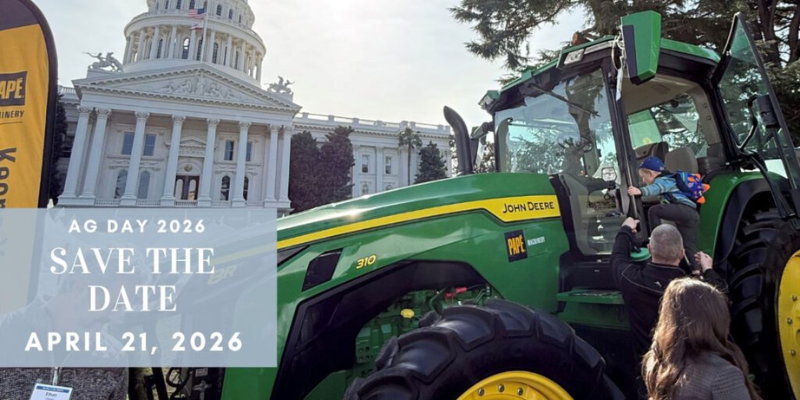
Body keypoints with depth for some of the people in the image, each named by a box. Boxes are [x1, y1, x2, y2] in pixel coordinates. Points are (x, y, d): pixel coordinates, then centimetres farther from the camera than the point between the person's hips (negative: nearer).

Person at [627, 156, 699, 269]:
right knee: (690, 247, 11)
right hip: (689, 214, 10)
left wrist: (640, 191, -46)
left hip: (685, 210, -10)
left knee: (654, 211, -22)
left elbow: (656, 188, -28)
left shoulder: (663, 180, -5)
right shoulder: (666, 180, 27)